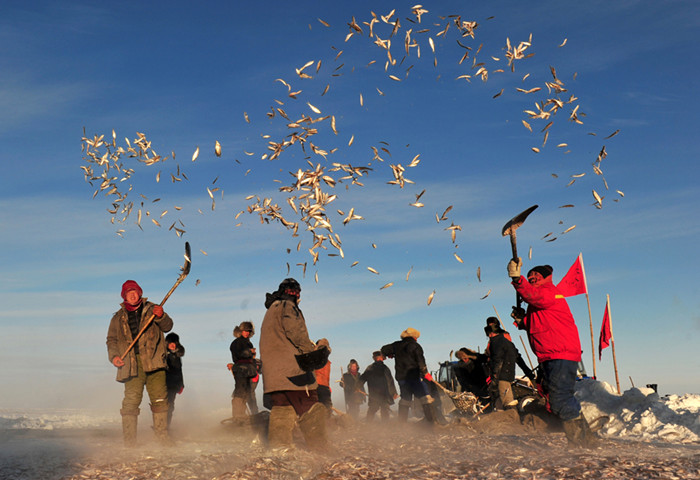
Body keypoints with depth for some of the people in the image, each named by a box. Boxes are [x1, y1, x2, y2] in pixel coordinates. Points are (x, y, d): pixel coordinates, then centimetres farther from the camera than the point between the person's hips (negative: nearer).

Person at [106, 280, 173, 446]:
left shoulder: (151, 309, 14)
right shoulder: (118, 318, 17)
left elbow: (167, 326, 5)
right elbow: (111, 340, 19)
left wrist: (161, 316, -16)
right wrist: (114, 356, 1)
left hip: (153, 361, 0)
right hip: (132, 363, 0)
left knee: (160, 398, -3)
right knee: (131, 399, -10)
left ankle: (162, 434, 6)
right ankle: (129, 439, -6)